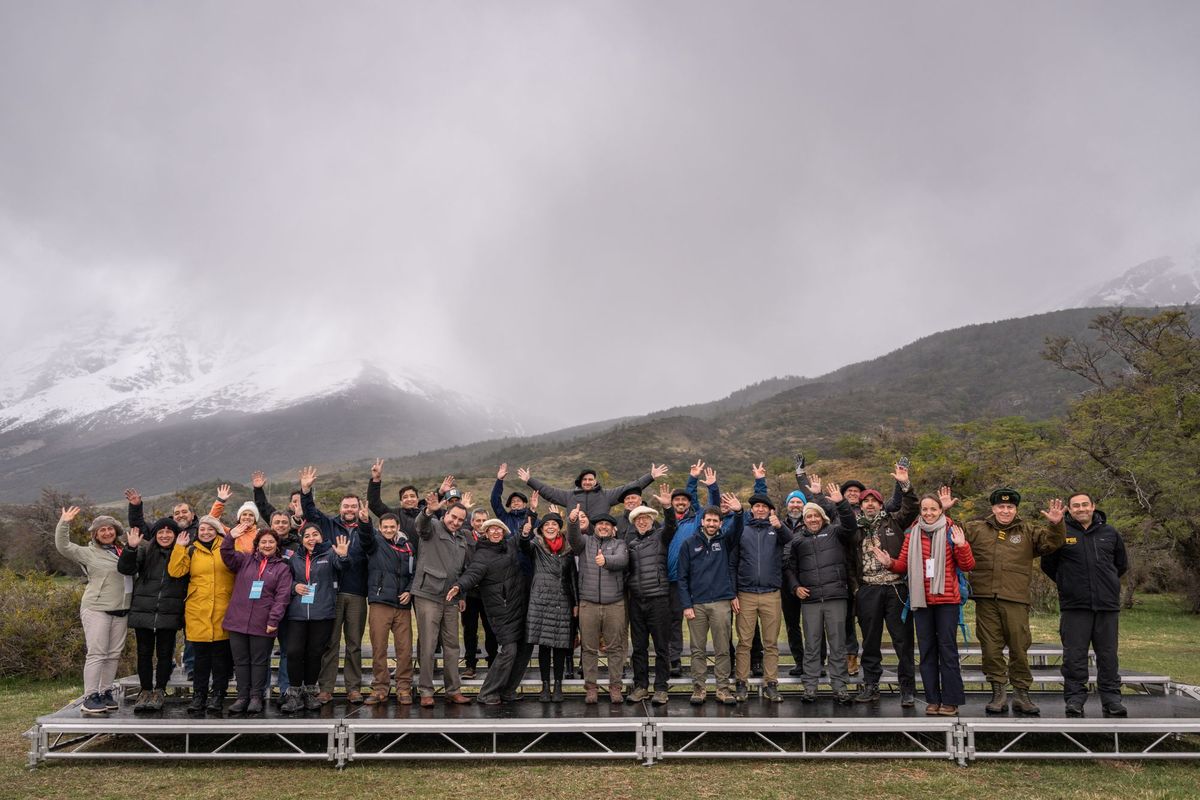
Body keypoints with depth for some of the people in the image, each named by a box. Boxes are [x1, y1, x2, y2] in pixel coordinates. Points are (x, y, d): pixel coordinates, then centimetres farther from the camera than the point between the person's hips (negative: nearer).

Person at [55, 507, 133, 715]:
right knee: (96, 653, -7)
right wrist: (64, 523, -17)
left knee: (114, 654, 8)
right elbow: (63, 546, -9)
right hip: (96, 609, -5)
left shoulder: (124, 551, 13)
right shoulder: (88, 553, -1)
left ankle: (106, 692, 17)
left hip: (121, 611, 5)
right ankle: (90, 698, -4)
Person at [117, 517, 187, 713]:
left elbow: (189, 580, 6)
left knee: (165, 653, 6)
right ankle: (146, 690, 23)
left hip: (169, 614, -1)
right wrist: (131, 548, -20)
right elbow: (125, 568, -6)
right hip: (143, 611, 1)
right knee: (144, 652, 10)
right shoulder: (145, 550, 3)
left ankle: (159, 691, 20)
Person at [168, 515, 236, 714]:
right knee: (201, 654, 6)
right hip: (198, 610, 1)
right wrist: (179, 547, -5)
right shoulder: (191, 551, 10)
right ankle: (199, 694, 16)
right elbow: (175, 571, -1)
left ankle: (218, 694, 13)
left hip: (223, 610, -1)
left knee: (221, 653, 4)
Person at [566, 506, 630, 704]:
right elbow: (573, 538, -12)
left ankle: (615, 686, 13)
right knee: (589, 648, 5)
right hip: (588, 604, 0)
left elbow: (622, 560, -11)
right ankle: (591, 687, 14)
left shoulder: (619, 544, 10)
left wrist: (606, 560, -32)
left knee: (615, 647, 4)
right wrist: (572, 522, -33)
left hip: (614, 604, 0)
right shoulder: (586, 541, 11)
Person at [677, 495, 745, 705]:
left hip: (721, 603, 0)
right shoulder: (689, 544, 4)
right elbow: (683, 577, 3)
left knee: (723, 650, 4)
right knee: (697, 650, 6)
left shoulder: (725, 540, 8)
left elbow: (737, 529, -12)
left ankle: (723, 689, 12)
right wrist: (686, 605, -4)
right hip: (696, 604, 0)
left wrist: (738, 513, -34)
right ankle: (699, 688, 15)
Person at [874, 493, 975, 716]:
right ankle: (932, 700, 16)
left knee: (947, 649, -1)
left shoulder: (950, 532, 0)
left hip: (947, 599, -3)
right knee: (927, 649, 8)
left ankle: (950, 700, 6)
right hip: (921, 599, 3)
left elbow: (967, 566, -2)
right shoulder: (912, 534, 9)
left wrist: (962, 546, -18)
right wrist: (890, 563, -6)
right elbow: (904, 565, 13)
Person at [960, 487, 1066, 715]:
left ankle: (1021, 694, 16)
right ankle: (999, 693, 14)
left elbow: (1050, 542, 3)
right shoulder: (976, 529, 12)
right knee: (991, 649, 4)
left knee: (1019, 648, 3)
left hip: (1016, 600, 0)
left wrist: (1055, 525, -15)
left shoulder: (1028, 531, 12)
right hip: (986, 600, 1)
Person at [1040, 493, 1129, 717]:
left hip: (1107, 605, 2)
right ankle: (1075, 699, 8)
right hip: (1074, 606, -2)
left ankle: (1111, 698, 17)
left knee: (1108, 655, 7)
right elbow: (1048, 564, 10)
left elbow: (1121, 565, 22)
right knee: (1074, 656, 1)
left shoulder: (1110, 533, 8)